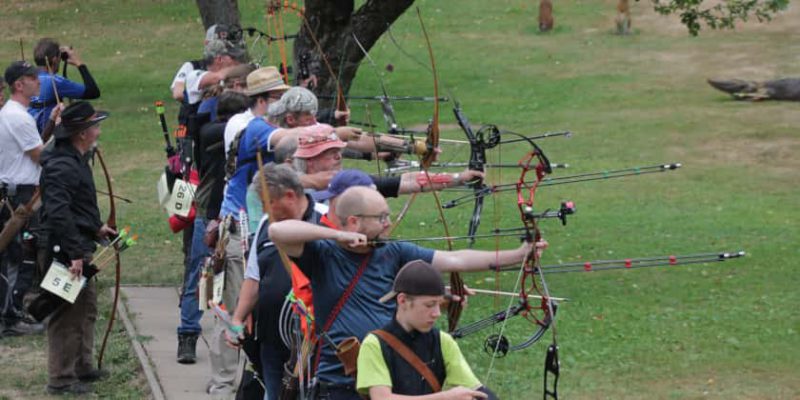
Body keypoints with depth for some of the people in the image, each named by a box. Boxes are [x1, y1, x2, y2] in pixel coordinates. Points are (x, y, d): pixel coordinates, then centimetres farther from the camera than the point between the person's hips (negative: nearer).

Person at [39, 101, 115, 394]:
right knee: (68, 315, -5)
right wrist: (74, 254, -29)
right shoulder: (62, 167, -22)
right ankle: (61, 379, 0)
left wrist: (96, 227, 24)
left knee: (87, 309, 20)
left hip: (80, 247, 11)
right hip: (66, 250, -11)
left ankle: (82, 367, 32)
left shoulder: (76, 161, 13)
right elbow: (58, 214, -29)